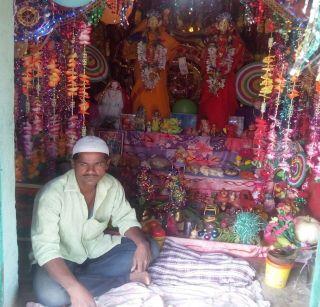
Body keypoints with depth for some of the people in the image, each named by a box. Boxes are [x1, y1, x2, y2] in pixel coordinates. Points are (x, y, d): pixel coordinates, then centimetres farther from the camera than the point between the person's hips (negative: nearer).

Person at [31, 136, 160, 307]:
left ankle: (83, 276, -12)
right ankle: (126, 277, -19)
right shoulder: (52, 193, -27)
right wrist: (76, 289, -46)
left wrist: (142, 243, -21)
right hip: (60, 259, -4)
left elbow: (126, 219, 2)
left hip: (95, 250, 5)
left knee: (150, 248, -9)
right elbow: (45, 248, -33)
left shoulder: (112, 185, -10)